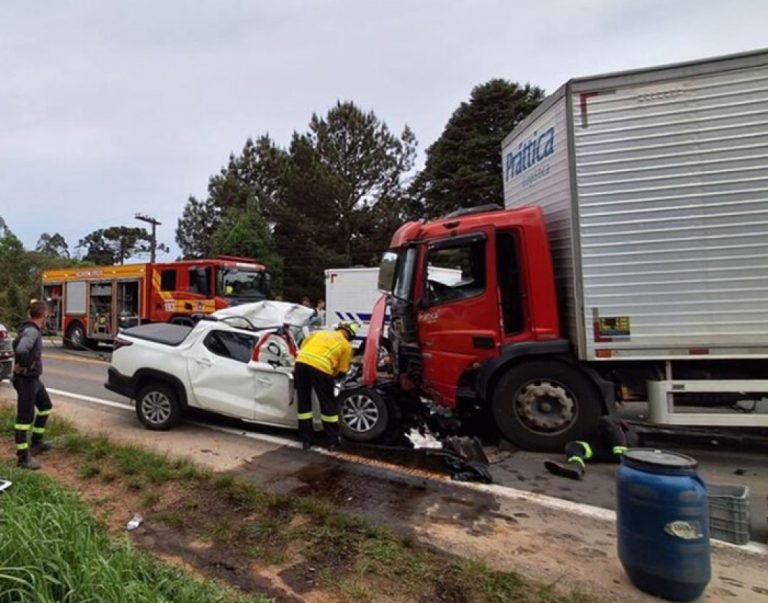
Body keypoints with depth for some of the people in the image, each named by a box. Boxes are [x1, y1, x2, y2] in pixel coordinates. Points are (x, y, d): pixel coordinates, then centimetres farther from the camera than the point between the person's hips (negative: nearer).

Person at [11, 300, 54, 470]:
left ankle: (36, 442, 33)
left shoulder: (31, 330, 8)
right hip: (26, 379, -10)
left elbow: (17, 344, 26)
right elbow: (21, 350, -40)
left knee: (46, 407, 22)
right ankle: (23, 456, 4)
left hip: (34, 378, 10)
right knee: (25, 417, -3)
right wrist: (23, 366, -23)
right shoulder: (31, 331, -22)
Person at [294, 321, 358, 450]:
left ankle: (306, 440, 27)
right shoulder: (346, 345, 19)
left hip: (301, 362, 4)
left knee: (303, 403, 20)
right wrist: (330, 377, 36)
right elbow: (342, 371, 18)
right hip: (320, 368, -4)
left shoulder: (319, 332, 31)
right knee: (329, 405, 15)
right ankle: (332, 441, 24)